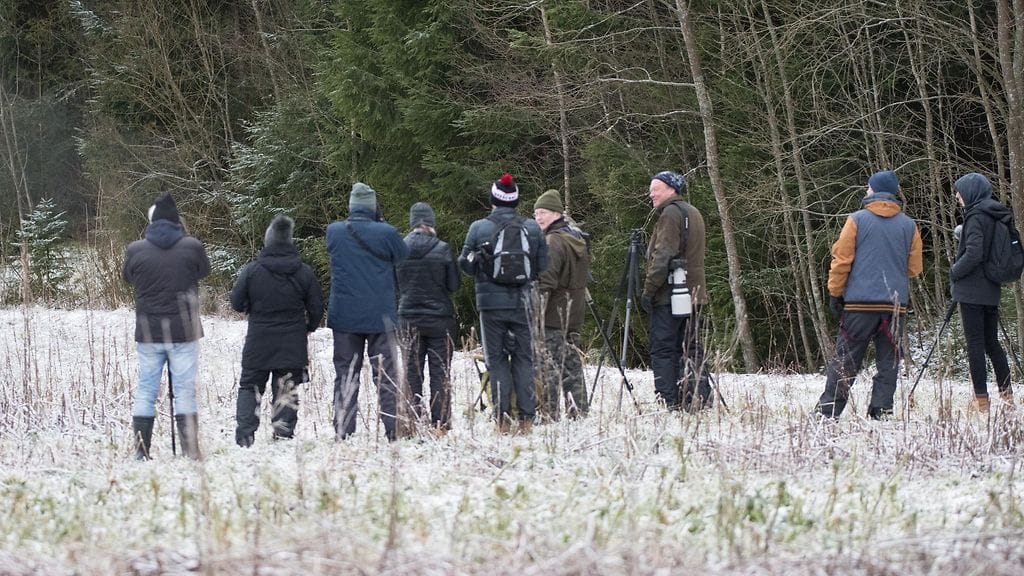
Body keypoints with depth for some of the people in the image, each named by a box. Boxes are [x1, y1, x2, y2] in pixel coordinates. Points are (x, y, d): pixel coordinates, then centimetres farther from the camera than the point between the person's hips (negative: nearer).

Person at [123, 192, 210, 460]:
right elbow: (203, 271, 10)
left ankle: (141, 451, 7)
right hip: (184, 332, -1)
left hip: (148, 333, 1)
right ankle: (190, 450, 1)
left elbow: (128, 277, 11)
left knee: (146, 391, 8)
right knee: (185, 390, 3)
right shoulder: (192, 247, -8)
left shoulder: (135, 250, -5)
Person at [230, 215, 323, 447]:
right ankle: (283, 434, 3)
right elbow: (317, 308, 1)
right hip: (293, 346, 1)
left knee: (249, 386, 11)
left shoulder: (252, 271, -9)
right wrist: (307, 328, 21)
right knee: (286, 390, 8)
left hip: (258, 343, -1)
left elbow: (237, 303, -3)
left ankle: (244, 435, 0)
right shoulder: (304, 272, -4)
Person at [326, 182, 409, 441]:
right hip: (380, 317, -2)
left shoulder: (334, 232, -4)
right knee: (386, 374, 5)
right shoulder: (386, 233, -12)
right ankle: (393, 429, 1)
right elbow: (402, 254, 6)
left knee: (346, 374, 7)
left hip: (344, 317, 2)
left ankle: (343, 431, 3)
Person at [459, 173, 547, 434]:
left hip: (491, 302, -2)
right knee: (523, 358, 10)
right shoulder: (532, 228, -1)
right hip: (522, 303, 2)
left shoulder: (479, 228, -6)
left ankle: (503, 419, 0)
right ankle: (526, 417, 4)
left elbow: (466, 264, -1)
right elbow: (542, 266, 3)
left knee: (497, 360, 6)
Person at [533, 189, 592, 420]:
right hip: (574, 314, 9)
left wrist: (536, 311, -20)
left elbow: (545, 282, -20)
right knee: (572, 363, 14)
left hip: (552, 315, -9)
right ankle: (579, 411, 16)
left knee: (549, 366, -7)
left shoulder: (553, 241, -15)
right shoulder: (578, 238, 15)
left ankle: (549, 413, -9)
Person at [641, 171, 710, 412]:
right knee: (691, 349, 10)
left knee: (663, 350, -6)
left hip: (670, 295, -9)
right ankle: (701, 400, 5)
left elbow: (663, 256, -17)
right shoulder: (694, 213, 19)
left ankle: (669, 403, -10)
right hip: (694, 294, 9)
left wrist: (649, 289, -14)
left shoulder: (671, 214, -10)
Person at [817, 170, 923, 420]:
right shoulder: (908, 225, 6)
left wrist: (835, 293, 5)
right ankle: (881, 412, 2)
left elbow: (841, 259, -3)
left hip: (860, 303, -2)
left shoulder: (857, 220, -2)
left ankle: (828, 411, -1)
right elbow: (915, 268, 11)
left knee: (845, 360, 1)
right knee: (888, 361, 7)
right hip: (895, 304, 2)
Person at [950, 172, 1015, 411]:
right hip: (992, 290, 8)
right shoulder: (997, 216, 12)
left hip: (972, 291, -8)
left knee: (975, 344, -5)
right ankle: (1006, 393, 14)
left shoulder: (976, 217, -14)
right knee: (992, 342, 14)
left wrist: (955, 273, -8)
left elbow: (973, 254, -22)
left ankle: (981, 399, -6)